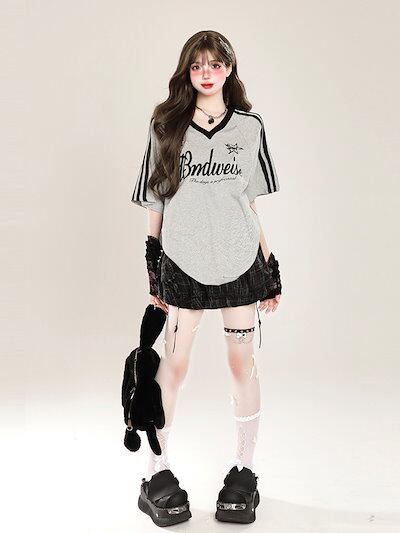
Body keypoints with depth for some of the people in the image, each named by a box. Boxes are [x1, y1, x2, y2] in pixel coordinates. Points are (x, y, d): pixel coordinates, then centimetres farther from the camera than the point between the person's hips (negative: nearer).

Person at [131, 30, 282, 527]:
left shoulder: (250, 126, 5)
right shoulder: (165, 125, 3)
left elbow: (252, 205, 9)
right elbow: (154, 203, 4)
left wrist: (271, 269, 8)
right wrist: (153, 271, 1)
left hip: (239, 261, 1)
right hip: (182, 262, -1)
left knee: (243, 364, 7)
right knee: (172, 366, 4)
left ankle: (243, 470, 22)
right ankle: (156, 472, 19)